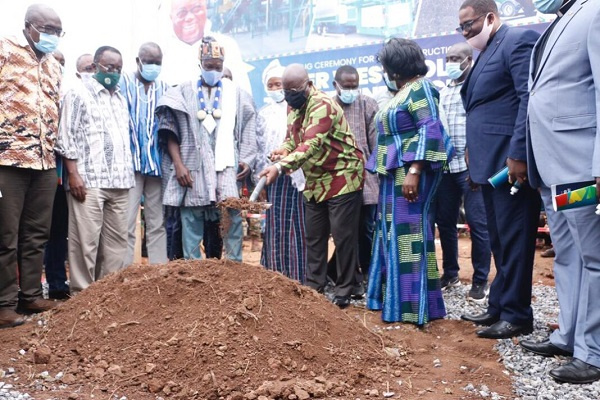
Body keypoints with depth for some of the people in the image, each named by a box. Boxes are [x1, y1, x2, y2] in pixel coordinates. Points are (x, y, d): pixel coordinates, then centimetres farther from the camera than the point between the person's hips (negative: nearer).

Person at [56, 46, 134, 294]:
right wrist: (73, 174, -13)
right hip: (89, 180, -6)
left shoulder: (121, 100, 21)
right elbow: (67, 137, -4)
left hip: (120, 181, 6)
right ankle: (82, 294, 2)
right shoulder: (79, 94, 3)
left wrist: (127, 174, 13)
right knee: (85, 241, -5)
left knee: (117, 240, 6)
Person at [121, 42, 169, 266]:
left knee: (157, 223, 7)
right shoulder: (123, 83, 4)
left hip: (157, 163, 3)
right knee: (127, 223, -6)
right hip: (130, 162, -3)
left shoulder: (164, 88, 13)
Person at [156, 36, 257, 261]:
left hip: (227, 167, 1)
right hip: (194, 168, 0)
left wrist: (246, 160, -1)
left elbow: (248, 130, 11)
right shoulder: (184, 93, 8)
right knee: (191, 223, 2)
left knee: (232, 218, -4)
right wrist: (178, 164, -7)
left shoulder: (236, 94, 12)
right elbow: (170, 131, 3)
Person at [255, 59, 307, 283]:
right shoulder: (264, 114, 15)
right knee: (275, 226, 2)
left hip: (297, 175, -3)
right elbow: (259, 147, 13)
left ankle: (299, 278, 5)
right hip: (274, 178, 3)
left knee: (297, 227, -1)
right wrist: (260, 177, 6)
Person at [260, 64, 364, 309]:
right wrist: (283, 149, -9)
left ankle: (343, 292, 8)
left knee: (343, 237, -3)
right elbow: (293, 137, 15)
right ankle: (313, 287, 20)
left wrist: (280, 167, -43)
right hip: (314, 181, 8)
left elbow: (310, 145, -33)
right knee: (314, 237, 11)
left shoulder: (322, 105, -21)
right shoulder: (293, 106, 6)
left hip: (342, 177, -8)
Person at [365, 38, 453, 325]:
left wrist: (414, 171, -26)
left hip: (410, 171, -10)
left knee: (408, 234, -8)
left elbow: (430, 131, -18)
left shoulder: (419, 89, -8)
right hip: (394, 173, 10)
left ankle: (412, 307, -2)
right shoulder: (401, 93, 20)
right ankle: (393, 299, 20)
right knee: (393, 234, 11)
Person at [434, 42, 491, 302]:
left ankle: (480, 281, 7)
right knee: (444, 221, 10)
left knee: (477, 223, -4)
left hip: (471, 165, -6)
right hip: (445, 166, 6)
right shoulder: (443, 93, 18)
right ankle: (450, 273, 24)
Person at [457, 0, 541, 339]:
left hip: (512, 162, -10)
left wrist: (518, 155, -24)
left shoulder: (518, 40, -6)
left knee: (514, 240, -4)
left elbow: (530, 99, -18)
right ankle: (500, 306, 23)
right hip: (491, 165, 10)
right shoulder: (486, 54, 22)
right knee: (499, 241, 14)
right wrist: (475, 160, 17)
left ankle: (517, 315, 6)